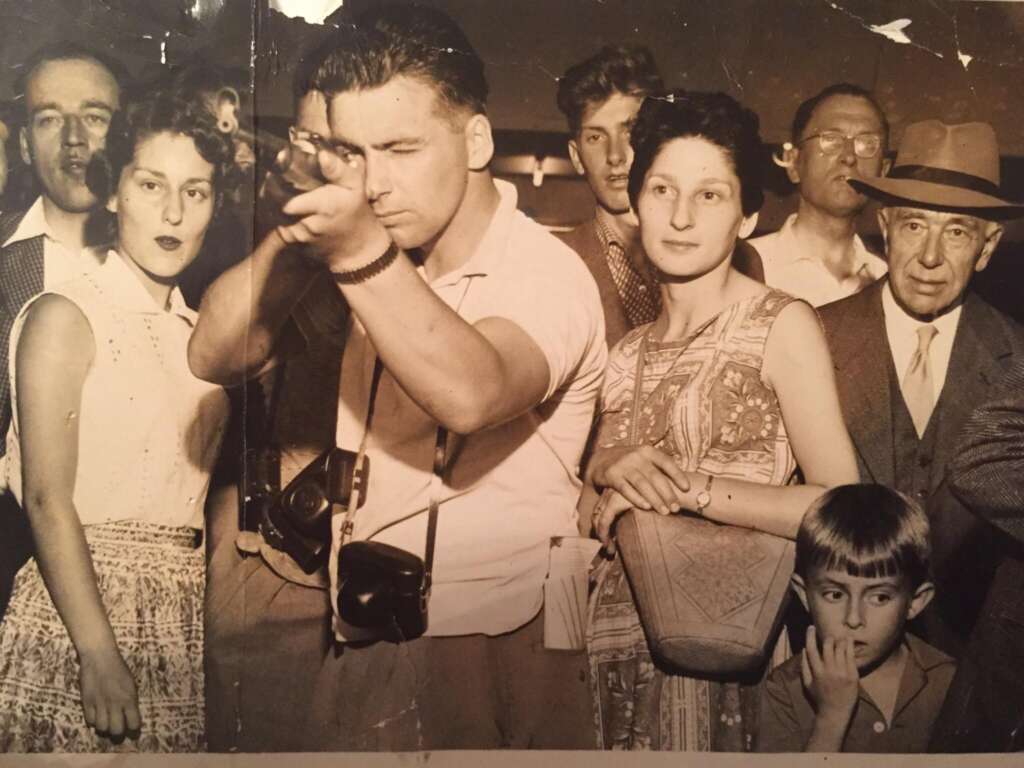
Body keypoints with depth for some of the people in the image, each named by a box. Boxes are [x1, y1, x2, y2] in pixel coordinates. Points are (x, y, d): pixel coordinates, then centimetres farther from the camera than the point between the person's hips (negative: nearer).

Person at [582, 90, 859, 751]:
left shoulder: (783, 324, -7)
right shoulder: (630, 348, 10)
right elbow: (590, 512, 12)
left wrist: (686, 486, -17)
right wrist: (610, 469, -9)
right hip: (624, 639, 5)